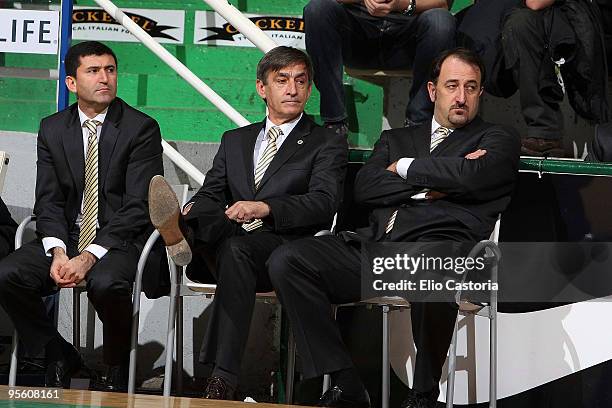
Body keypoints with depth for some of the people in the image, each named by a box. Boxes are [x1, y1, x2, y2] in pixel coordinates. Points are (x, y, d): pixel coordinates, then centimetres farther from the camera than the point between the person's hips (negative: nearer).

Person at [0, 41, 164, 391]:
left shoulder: (142, 129, -5)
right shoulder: (53, 129, 10)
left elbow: (137, 206, -11)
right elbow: (48, 200, 5)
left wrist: (89, 257, -22)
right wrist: (57, 252, -16)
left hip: (121, 240, -4)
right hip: (66, 239, 4)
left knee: (106, 282, -37)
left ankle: (117, 369, -8)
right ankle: (59, 356, 2)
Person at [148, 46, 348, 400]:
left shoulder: (327, 144, 12)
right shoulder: (235, 141, 27)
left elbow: (323, 203, -6)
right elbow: (212, 194, 16)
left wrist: (264, 208, -23)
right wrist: (194, 210, -10)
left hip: (285, 250, -5)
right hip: (225, 245, 5)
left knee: (238, 247, -37)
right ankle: (179, 232, -64)